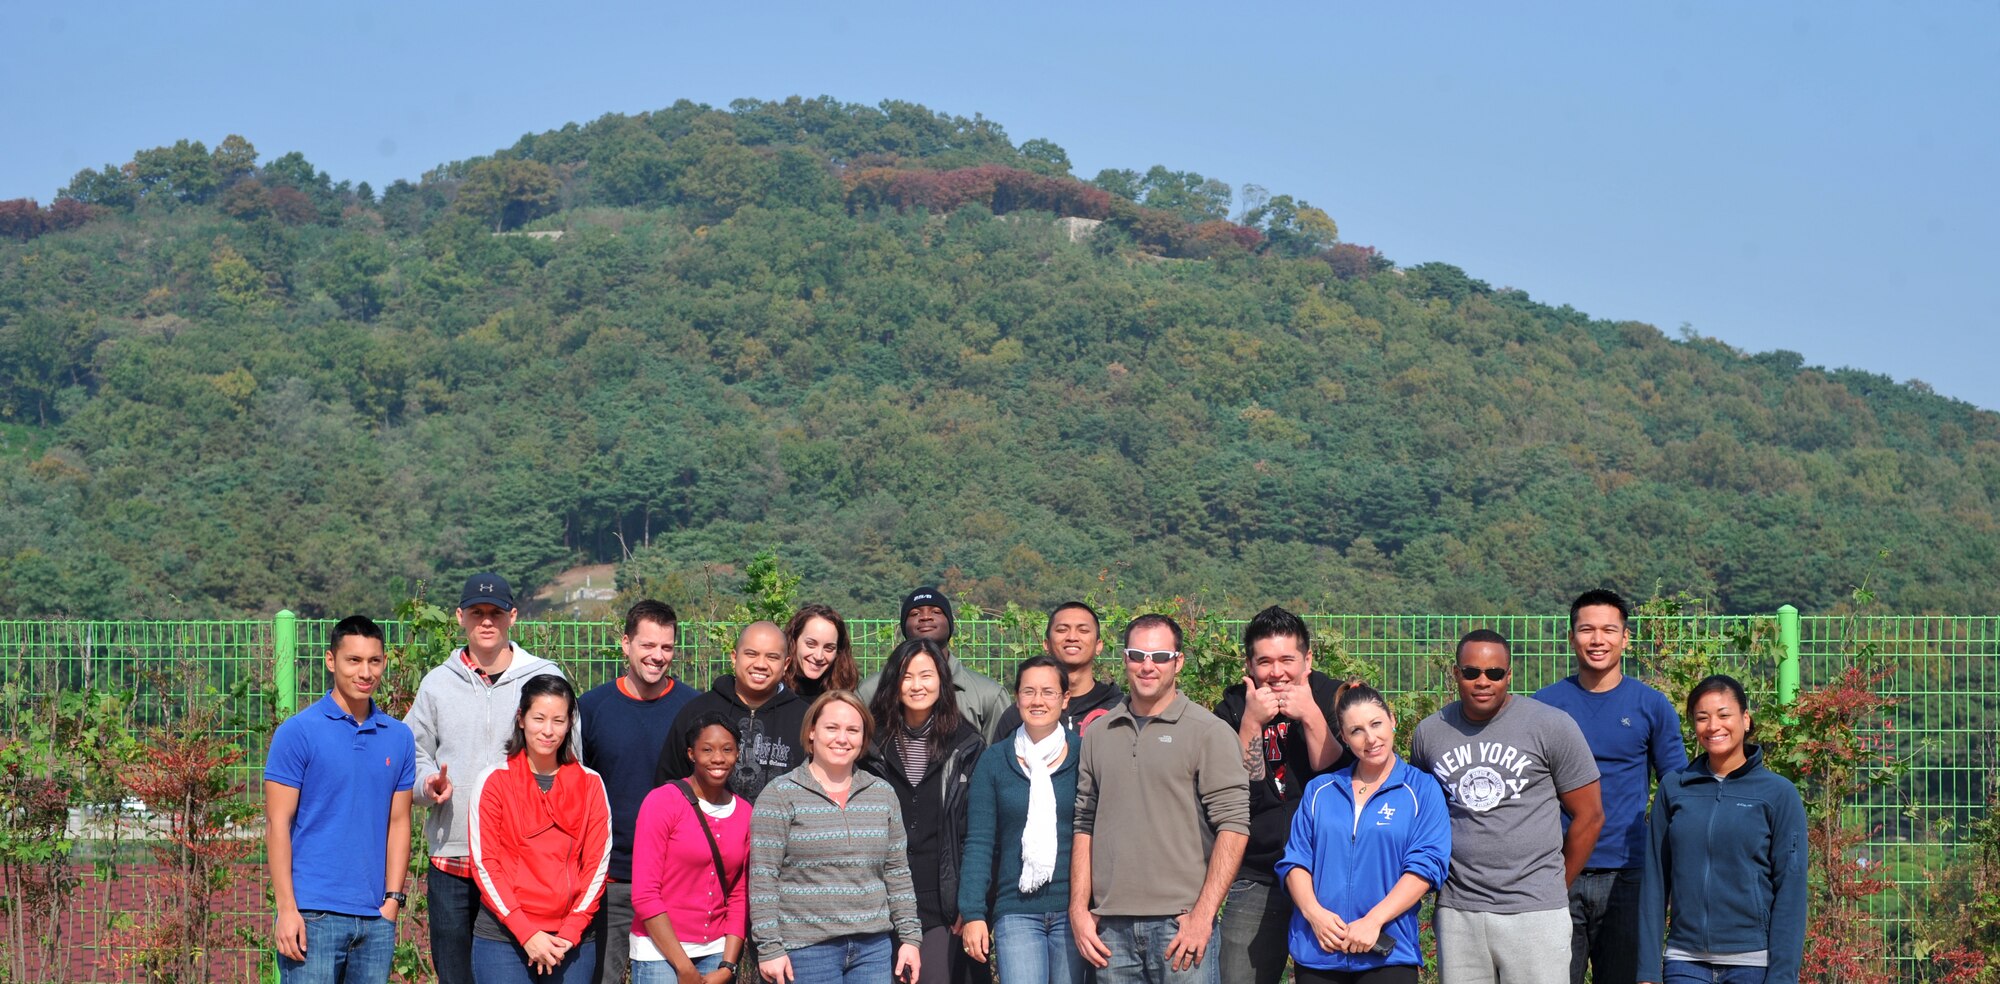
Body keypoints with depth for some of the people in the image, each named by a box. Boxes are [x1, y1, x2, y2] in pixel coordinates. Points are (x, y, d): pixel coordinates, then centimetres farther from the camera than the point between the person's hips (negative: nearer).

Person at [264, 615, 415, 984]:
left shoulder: (399, 738, 11)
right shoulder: (298, 732, -3)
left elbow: (398, 823, 13)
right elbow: (277, 824, -5)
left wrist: (392, 900, 3)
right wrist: (287, 909, -11)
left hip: (376, 918, 5)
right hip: (313, 914, -4)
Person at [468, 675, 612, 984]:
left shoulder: (590, 784, 8)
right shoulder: (494, 781, 1)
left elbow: (598, 863, 5)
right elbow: (485, 864, -3)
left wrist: (570, 932, -6)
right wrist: (527, 934, -11)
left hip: (573, 941, 2)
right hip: (502, 936, -2)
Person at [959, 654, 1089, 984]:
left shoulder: (1085, 755, 5)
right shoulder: (994, 760, 7)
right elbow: (979, 842, 3)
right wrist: (972, 914, -4)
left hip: (1074, 908, 0)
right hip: (1016, 909, 0)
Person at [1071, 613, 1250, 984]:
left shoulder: (1209, 732, 0)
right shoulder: (1098, 734, 13)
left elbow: (1233, 827, -6)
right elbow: (1084, 825, 14)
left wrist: (1203, 915, -12)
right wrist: (1079, 909, 5)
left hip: (1181, 922, -4)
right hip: (1111, 926, 4)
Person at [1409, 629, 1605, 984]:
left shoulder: (1552, 726, -3)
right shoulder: (1429, 732, 7)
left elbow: (1589, 815, 3)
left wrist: (1554, 887, 8)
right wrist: (1438, 882, 12)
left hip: (1534, 914, -3)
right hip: (1456, 912, 3)